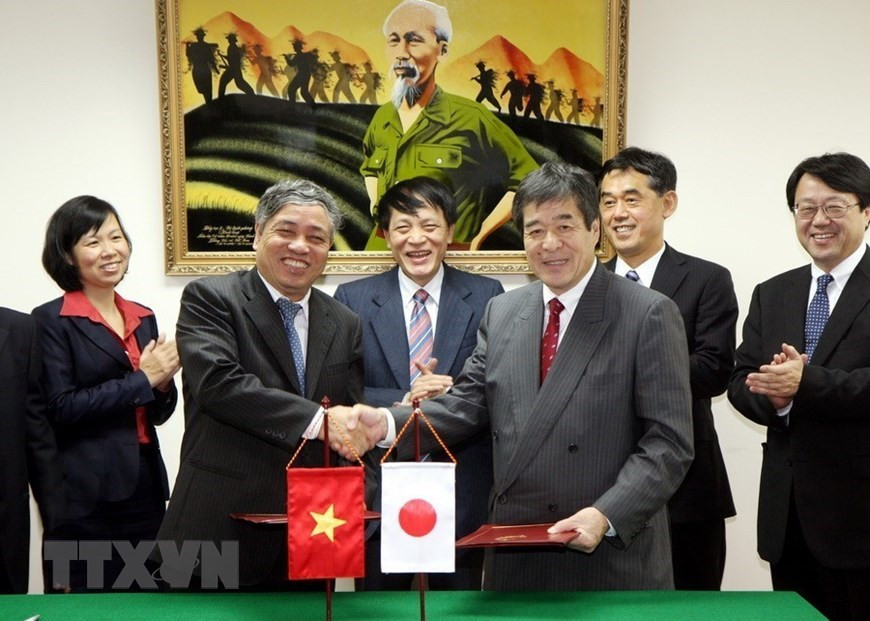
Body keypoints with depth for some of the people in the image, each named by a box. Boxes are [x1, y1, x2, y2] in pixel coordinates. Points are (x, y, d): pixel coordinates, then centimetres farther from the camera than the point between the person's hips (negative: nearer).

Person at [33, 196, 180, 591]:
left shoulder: (143, 317, 12)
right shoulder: (51, 320, -5)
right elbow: (61, 409, -14)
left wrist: (164, 380, -6)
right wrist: (141, 379, -13)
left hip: (146, 490, 6)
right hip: (86, 500, -6)